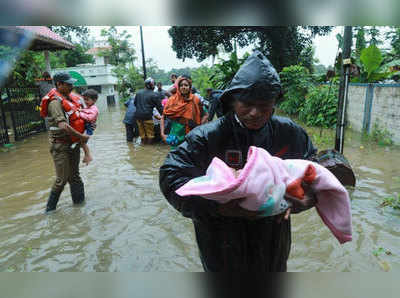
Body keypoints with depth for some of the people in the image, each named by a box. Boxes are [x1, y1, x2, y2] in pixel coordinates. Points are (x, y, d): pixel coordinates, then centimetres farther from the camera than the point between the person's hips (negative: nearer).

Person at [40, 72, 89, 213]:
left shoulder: (70, 97, 6)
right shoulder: (55, 102, -19)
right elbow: (63, 125, -29)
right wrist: (81, 136, -21)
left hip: (73, 142, 8)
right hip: (60, 145, -8)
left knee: (74, 175, 16)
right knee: (62, 178, -1)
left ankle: (79, 201, 27)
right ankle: (50, 207, 17)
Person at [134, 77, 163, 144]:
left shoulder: (138, 92, 10)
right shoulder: (154, 95, -6)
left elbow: (135, 103, 21)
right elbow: (159, 107, -4)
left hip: (138, 116, 6)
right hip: (147, 116, -6)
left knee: (142, 133, 15)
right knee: (150, 134, 5)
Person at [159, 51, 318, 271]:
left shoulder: (290, 133, -8)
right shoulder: (207, 137, -19)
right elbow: (171, 176, -23)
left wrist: (304, 199, -16)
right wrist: (218, 206, -33)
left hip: (273, 243, 4)